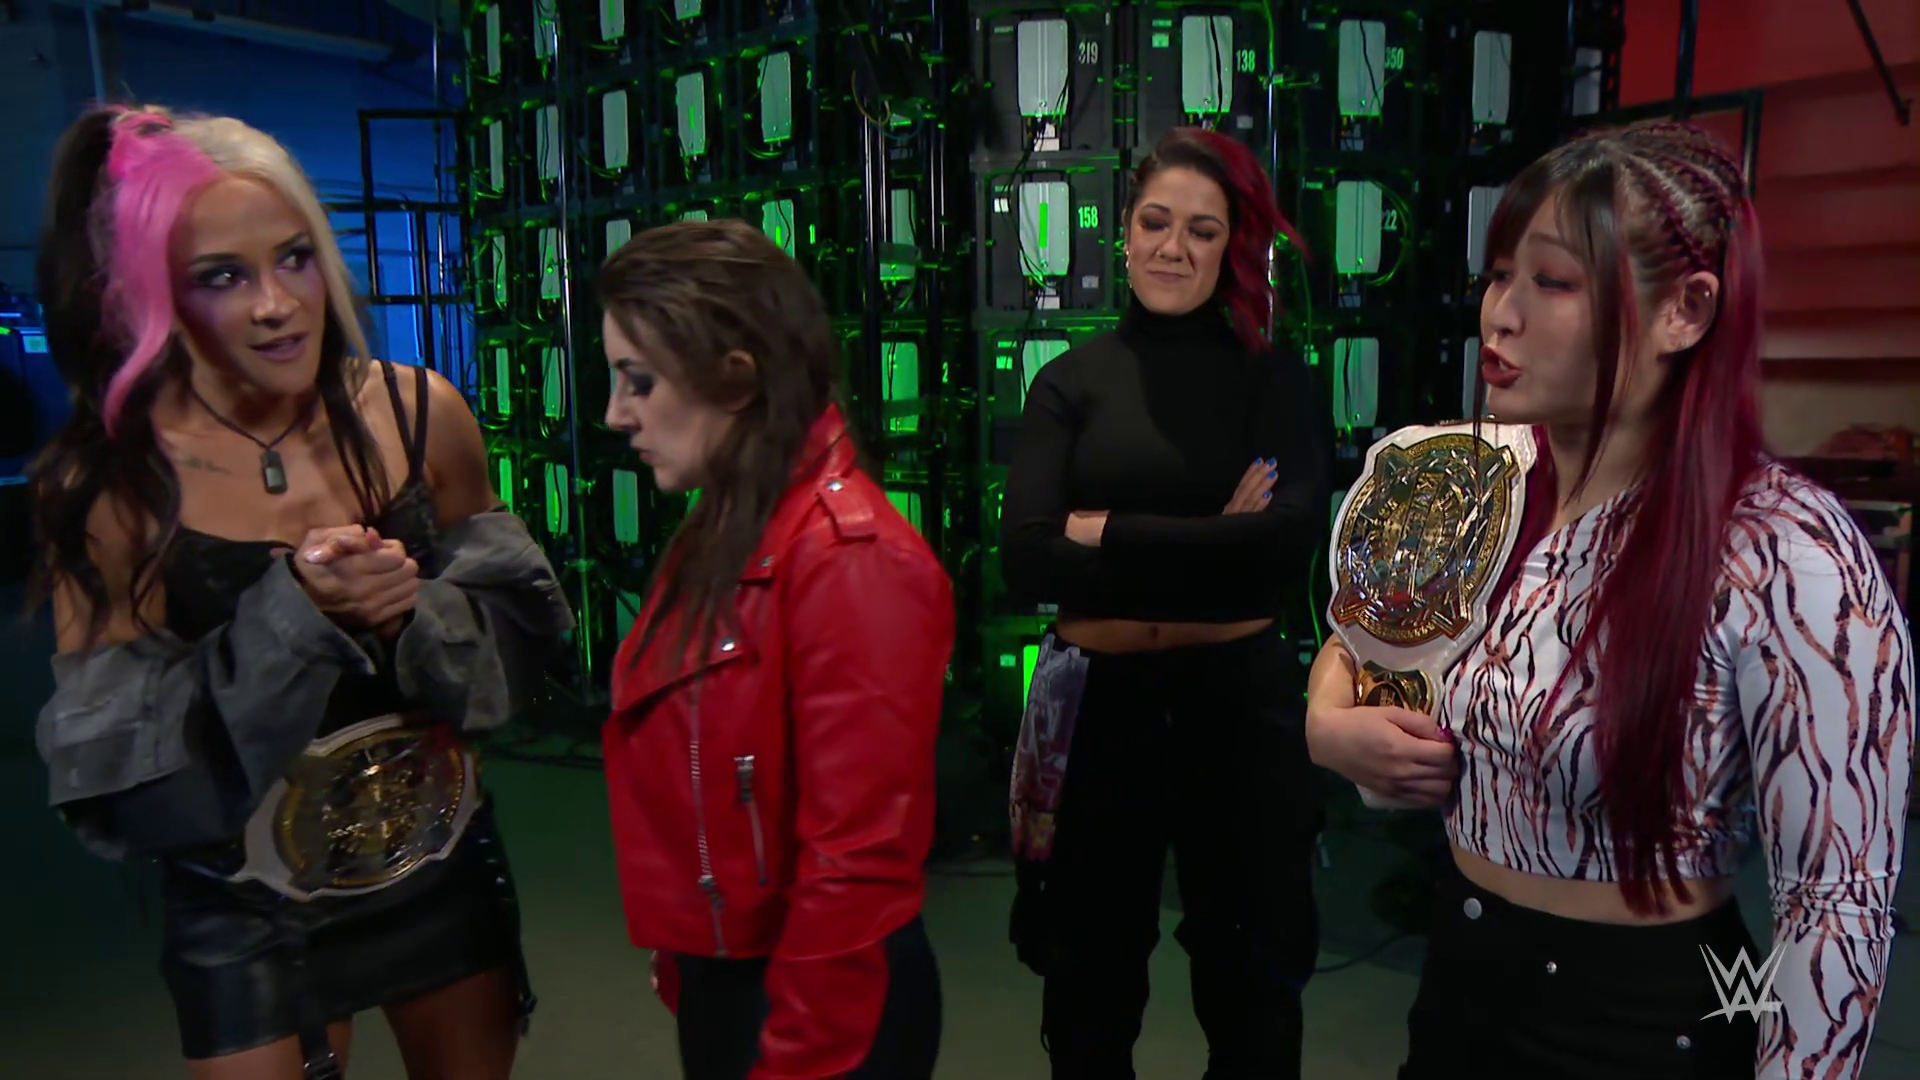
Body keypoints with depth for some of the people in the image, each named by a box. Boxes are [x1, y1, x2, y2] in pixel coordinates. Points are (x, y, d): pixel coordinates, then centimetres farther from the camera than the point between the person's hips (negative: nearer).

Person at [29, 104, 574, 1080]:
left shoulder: (419, 413, -11)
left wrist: (412, 612, -23)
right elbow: (113, 758, -15)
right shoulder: (107, 482, -15)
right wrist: (289, 613, -27)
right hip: (245, 915, -2)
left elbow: (518, 615, -3)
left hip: (444, 870, 3)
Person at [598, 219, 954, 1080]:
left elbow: (855, 865, -23)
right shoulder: (724, 532, 4)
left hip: (820, 1011, -8)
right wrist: (690, 977, 14)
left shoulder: (846, 559, -23)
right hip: (719, 980, 8)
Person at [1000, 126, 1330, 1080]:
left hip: (1240, 701, 0)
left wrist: (1106, 530, -16)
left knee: (1250, 986, 19)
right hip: (1098, 704, 1)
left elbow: (1288, 544, -18)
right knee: (1089, 987, 20)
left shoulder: (1276, 379, -1)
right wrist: (1210, 551, -19)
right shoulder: (1070, 383, 0)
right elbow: (1027, 560, -15)